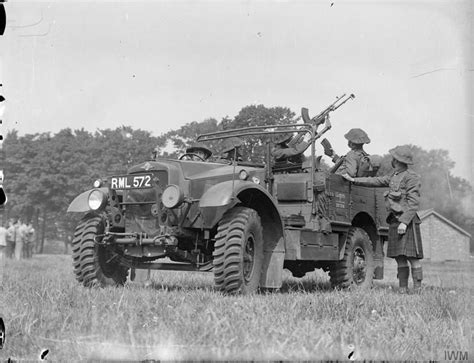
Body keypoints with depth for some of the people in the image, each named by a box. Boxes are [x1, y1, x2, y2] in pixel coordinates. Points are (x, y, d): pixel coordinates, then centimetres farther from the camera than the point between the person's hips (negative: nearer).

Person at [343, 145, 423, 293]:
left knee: (412, 256, -9)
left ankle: (417, 289, -7)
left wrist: (404, 222, -20)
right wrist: (353, 180, 23)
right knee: (399, 258, 6)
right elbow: (376, 181, 24)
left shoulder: (411, 177, -7)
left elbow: (413, 203, -13)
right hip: (394, 220, 8)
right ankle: (403, 289, 9)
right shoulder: (394, 176, 18)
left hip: (407, 221, -8)